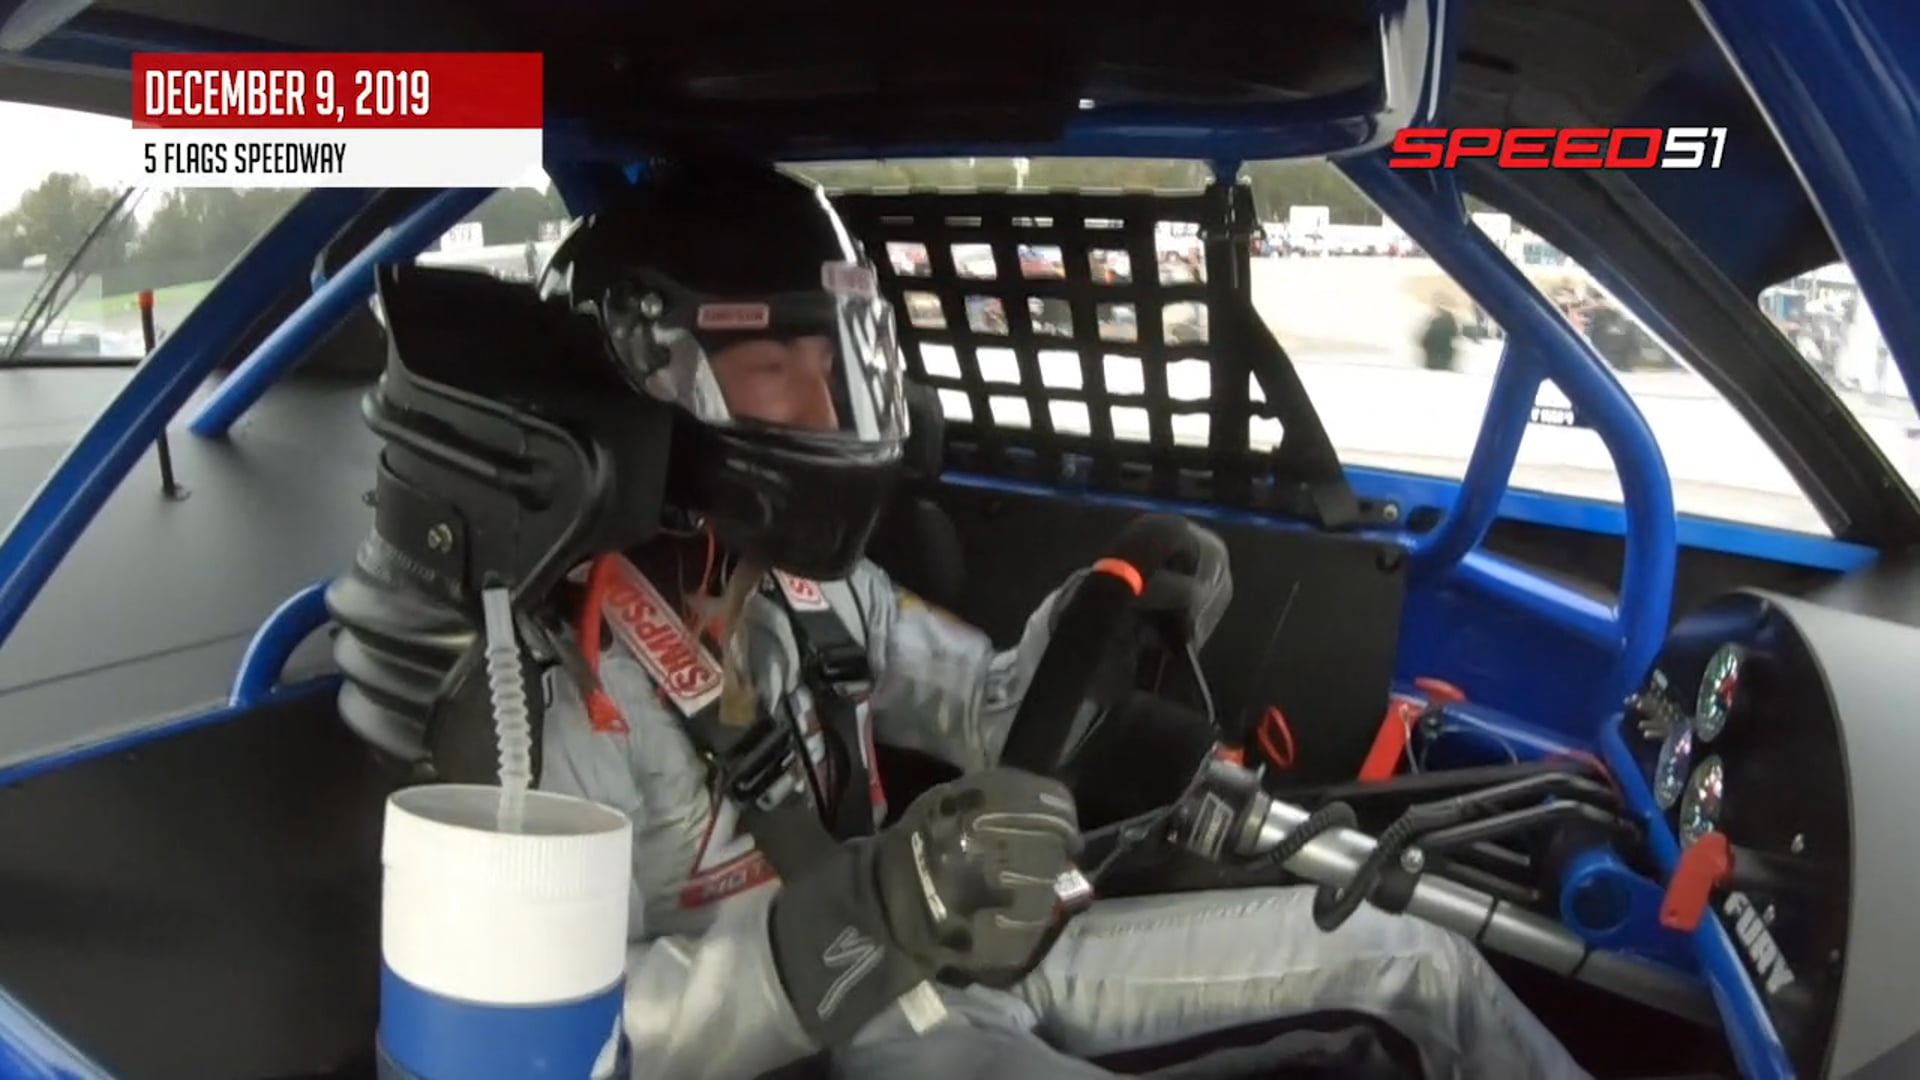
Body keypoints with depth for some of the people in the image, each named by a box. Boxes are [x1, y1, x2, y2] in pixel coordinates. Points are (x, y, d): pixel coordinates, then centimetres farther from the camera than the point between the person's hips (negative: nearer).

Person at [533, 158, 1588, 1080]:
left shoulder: (810, 577, 2)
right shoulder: (569, 663, -20)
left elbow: (990, 719, 13)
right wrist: (861, 918, -39)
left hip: (980, 967, 7)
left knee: (1416, 964, 8)